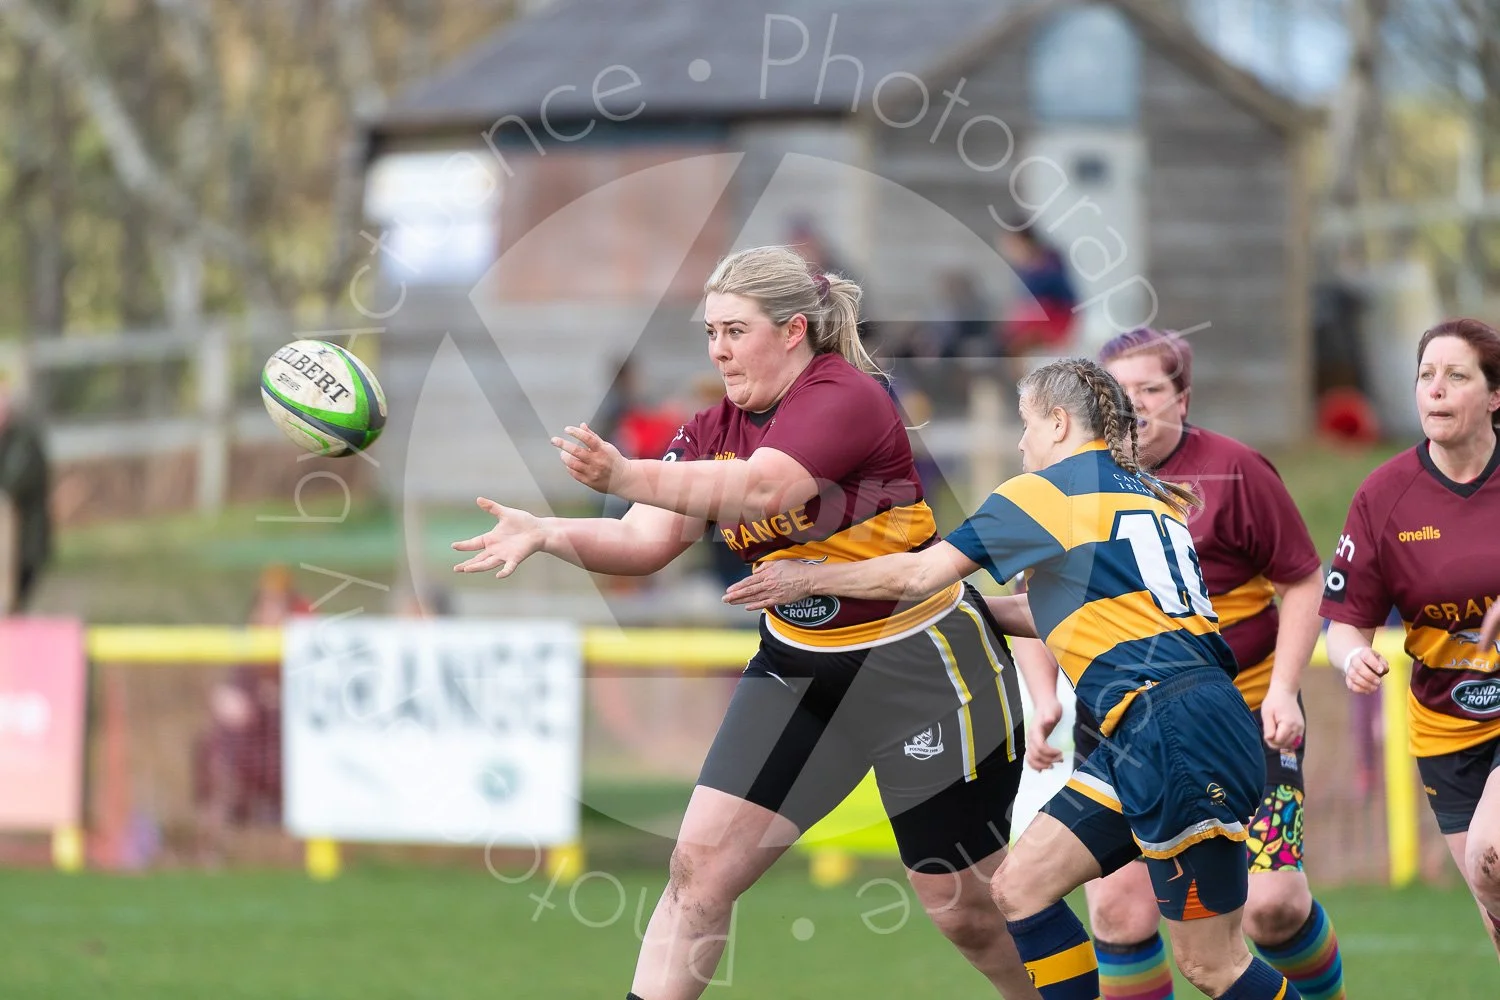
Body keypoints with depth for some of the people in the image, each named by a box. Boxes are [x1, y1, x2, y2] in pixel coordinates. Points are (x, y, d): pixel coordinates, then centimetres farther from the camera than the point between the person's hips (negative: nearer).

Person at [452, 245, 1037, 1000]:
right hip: (799, 667, 7)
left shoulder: (846, 398, -22)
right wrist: (546, 533, -28)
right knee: (699, 867, -7)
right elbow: (646, 541, -10)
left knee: (964, 908, 3)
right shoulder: (714, 430, 1)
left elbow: (760, 489, -38)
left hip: (920, 666, -6)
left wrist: (625, 476, -51)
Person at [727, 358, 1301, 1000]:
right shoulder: (1149, 496, 20)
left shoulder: (1050, 489, -3)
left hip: (1180, 738, -9)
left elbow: (919, 574, 0)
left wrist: (810, 579, 13)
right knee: (1020, 888, 8)